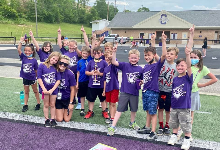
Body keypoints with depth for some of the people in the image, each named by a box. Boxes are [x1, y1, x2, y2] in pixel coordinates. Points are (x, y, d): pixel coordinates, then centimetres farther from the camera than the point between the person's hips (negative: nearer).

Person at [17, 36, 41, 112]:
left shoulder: (34, 60, -12)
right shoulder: (23, 57, -6)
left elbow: (36, 70, -5)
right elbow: (19, 50, -18)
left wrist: (36, 77, 0)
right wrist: (21, 41, -22)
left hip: (32, 78, -2)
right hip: (25, 78, 2)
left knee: (35, 90, 14)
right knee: (26, 92, 15)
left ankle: (38, 103, 25)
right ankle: (25, 105, 24)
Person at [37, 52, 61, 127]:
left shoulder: (56, 68, -1)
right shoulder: (42, 66, -8)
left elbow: (58, 80, -3)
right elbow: (39, 78, -9)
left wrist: (52, 90, -12)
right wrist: (44, 89, -14)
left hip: (53, 89, 2)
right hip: (45, 89, -2)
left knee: (52, 105, 11)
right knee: (46, 105, 10)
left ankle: (53, 120, 22)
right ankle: (47, 120, 21)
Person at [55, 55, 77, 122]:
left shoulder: (70, 74, -18)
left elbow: (72, 89, -10)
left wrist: (71, 103, -9)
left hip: (68, 98, -2)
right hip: (58, 98, 2)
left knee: (67, 119, 2)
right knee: (59, 119, 2)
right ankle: (61, 110, 32)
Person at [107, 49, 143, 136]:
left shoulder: (140, 69, 1)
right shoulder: (125, 65, -6)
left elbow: (142, 80, 12)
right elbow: (114, 62, -17)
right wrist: (114, 52, -28)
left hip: (135, 93, 3)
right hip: (124, 92, -3)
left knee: (134, 109, 20)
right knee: (119, 109, 0)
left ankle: (132, 123, 45)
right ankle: (113, 127, 6)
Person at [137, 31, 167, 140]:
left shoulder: (157, 65, -11)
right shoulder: (145, 67, 9)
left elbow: (164, 55, -27)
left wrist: (163, 41, -33)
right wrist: (142, 82, 8)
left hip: (153, 92, -7)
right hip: (145, 91, 7)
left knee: (153, 112, -2)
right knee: (148, 111, 19)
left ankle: (153, 133, 5)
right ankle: (147, 128, 32)